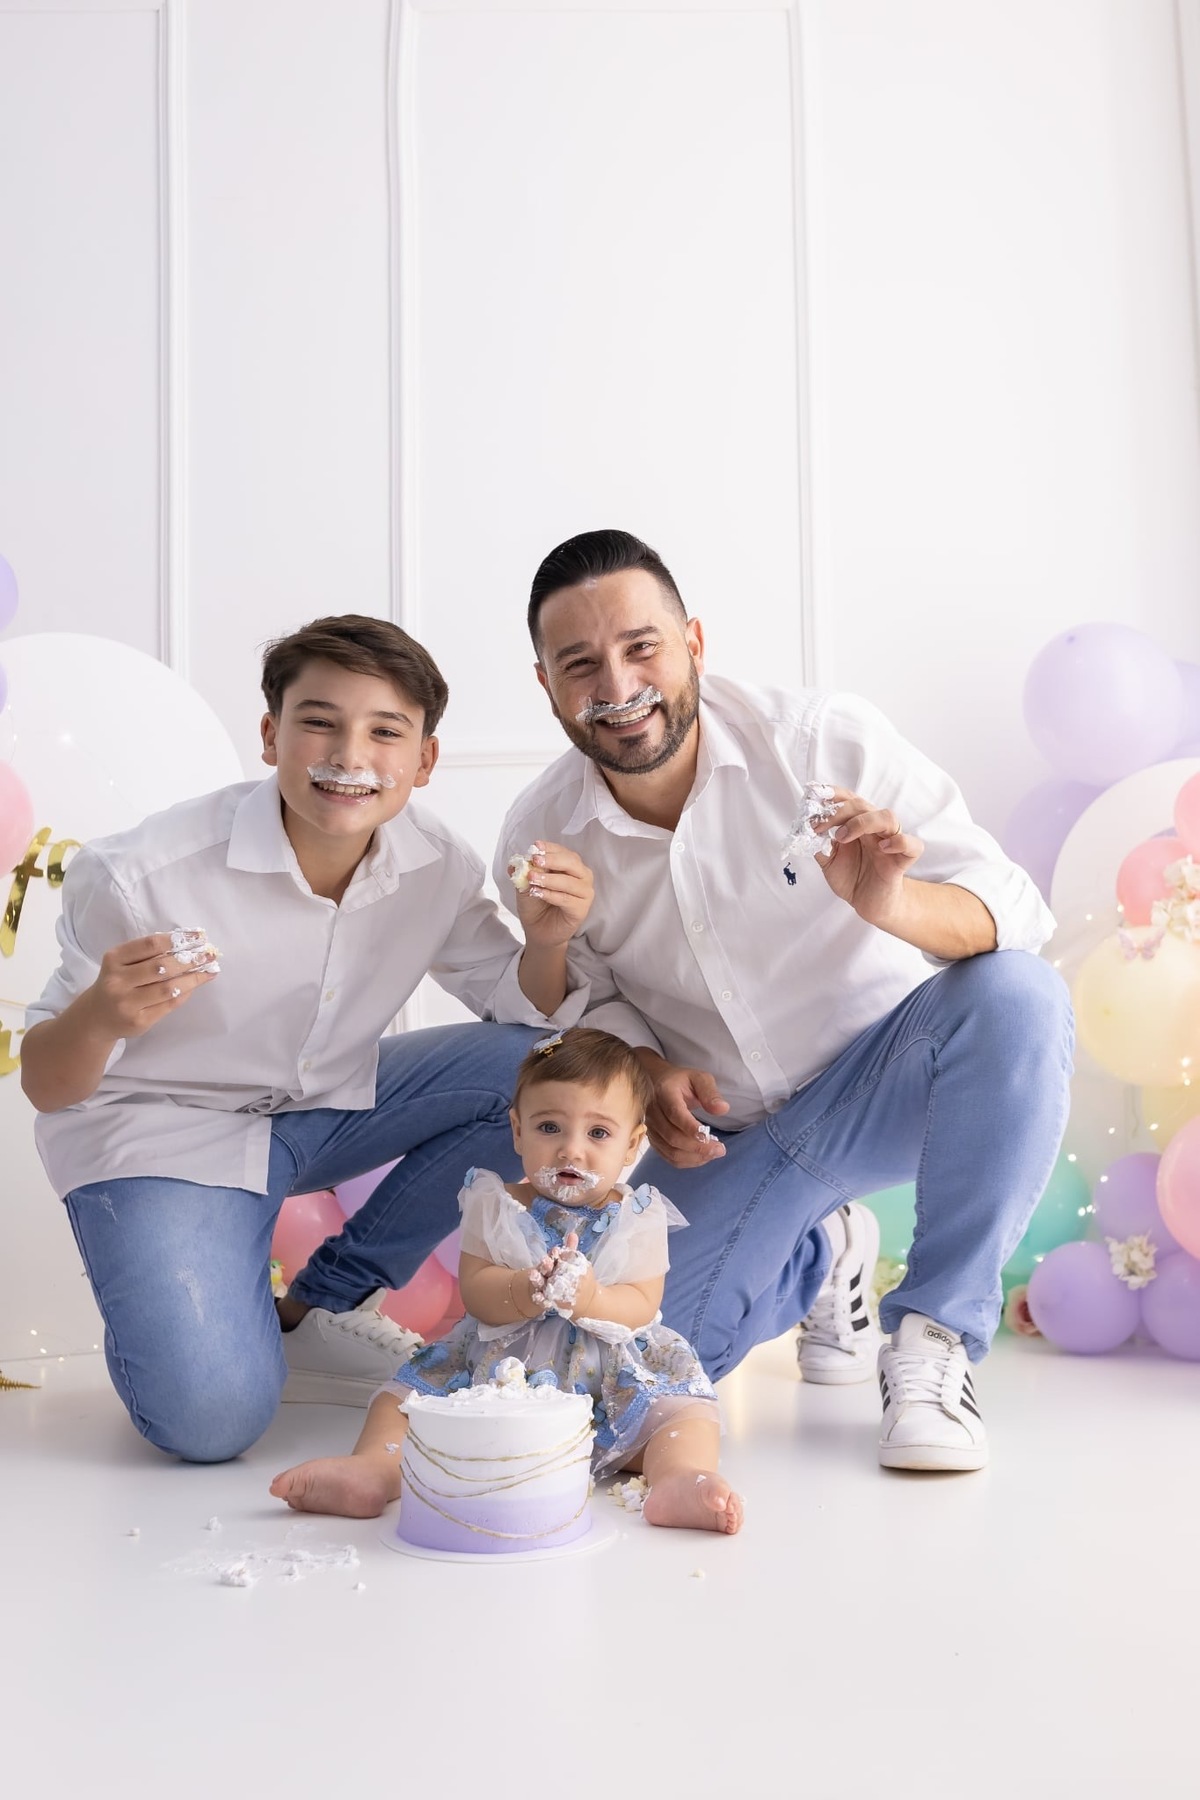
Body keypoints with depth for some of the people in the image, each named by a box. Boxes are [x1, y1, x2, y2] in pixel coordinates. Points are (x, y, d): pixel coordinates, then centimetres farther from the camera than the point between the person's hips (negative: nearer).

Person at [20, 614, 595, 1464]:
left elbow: (520, 1011, 1)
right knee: (210, 1419, -25)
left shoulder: (438, 868, -12)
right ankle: (167, 1305, 13)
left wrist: (547, 939, -22)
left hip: (326, 1105, 6)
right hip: (161, 1129, -5)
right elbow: (45, 1085, -16)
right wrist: (100, 1017, -41)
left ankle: (321, 1306, 1)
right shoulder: (140, 877, -25)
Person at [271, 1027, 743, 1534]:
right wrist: (526, 1292, -31)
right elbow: (474, 1291, -8)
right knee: (409, 1391, -13)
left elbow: (642, 1306, -8)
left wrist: (591, 1300, -31)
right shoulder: (495, 1207, 0)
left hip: (611, 1375, 0)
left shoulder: (638, 1217, 0)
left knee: (687, 1409, -23)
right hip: (499, 1365, 1)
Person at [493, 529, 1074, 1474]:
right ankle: (821, 1258, 20)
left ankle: (937, 1335, -17)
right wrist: (648, 1075, -16)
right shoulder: (539, 839, -11)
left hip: (888, 1076, -2)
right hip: (726, 1135, 3)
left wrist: (891, 904, -45)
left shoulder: (825, 739, -20)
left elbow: (1014, 911, -22)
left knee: (1018, 996, -34)